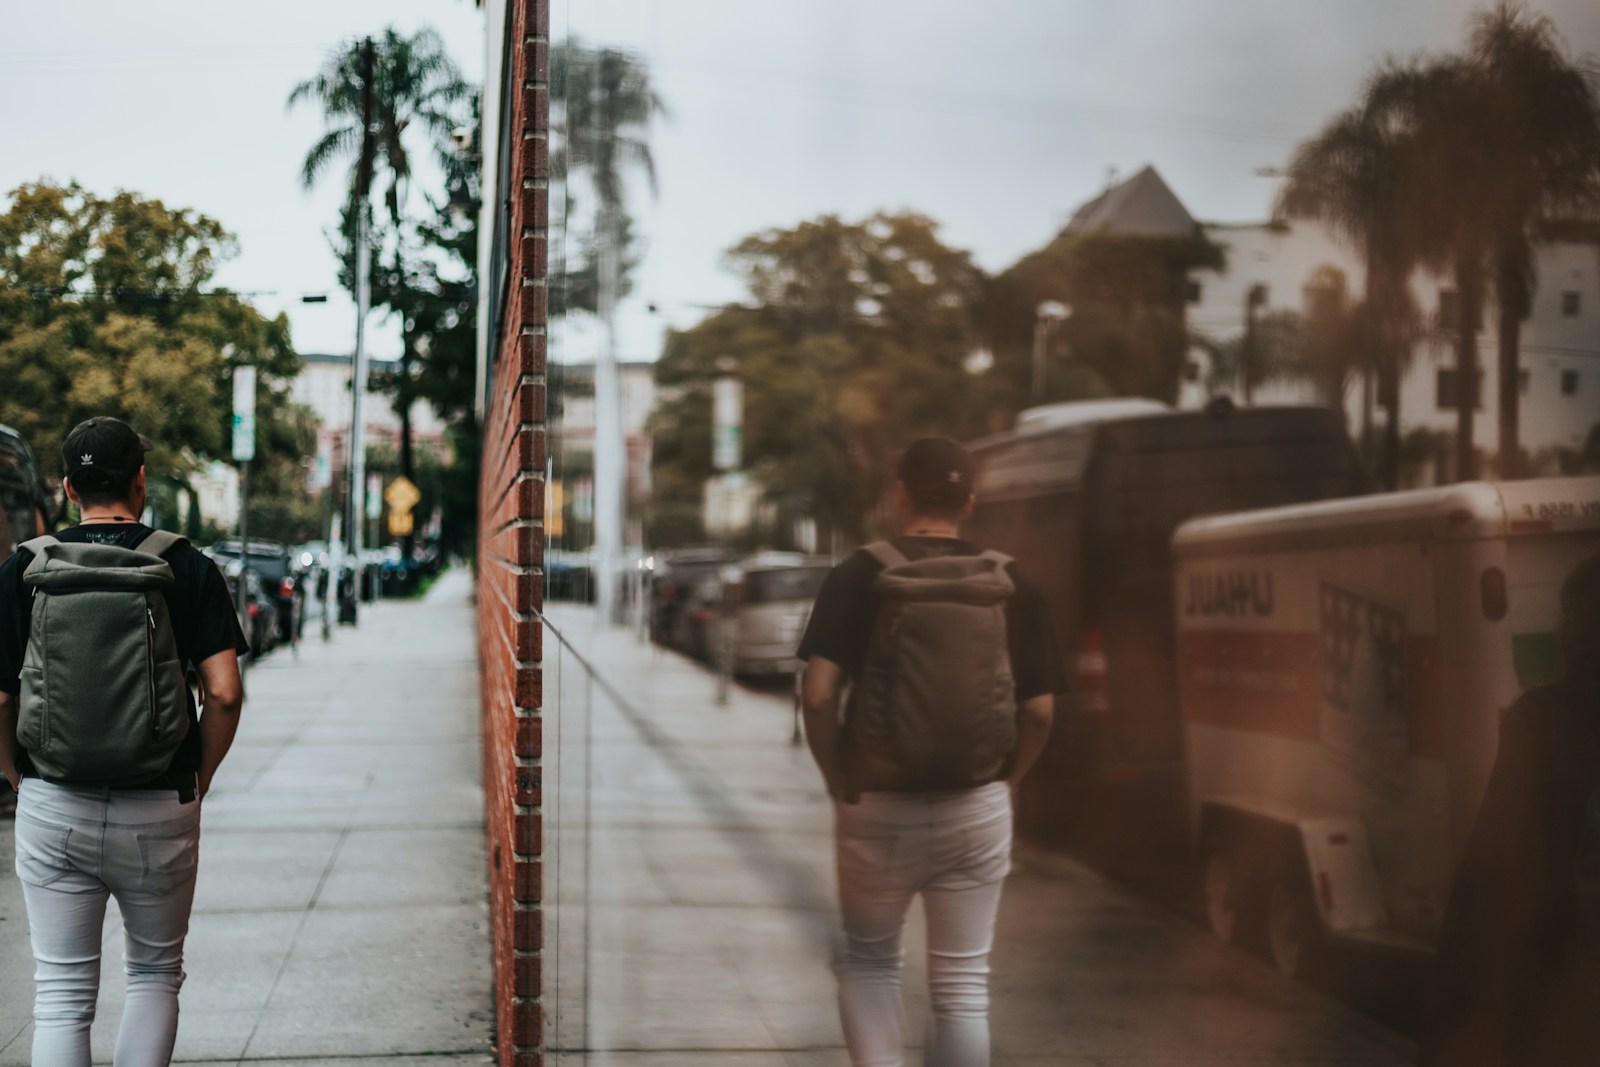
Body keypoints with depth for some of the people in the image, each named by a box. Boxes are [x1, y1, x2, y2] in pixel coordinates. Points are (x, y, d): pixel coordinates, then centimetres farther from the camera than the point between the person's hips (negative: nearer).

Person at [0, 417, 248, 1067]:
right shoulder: (188, 568, -3)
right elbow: (224, 694, -10)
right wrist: (197, 783, 5)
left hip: (52, 810, 0)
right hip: (160, 811, 0)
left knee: (62, 990, 7)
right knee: (155, 972, 19)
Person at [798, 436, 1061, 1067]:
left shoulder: (859, 576, -5)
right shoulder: (1011, 584, 0)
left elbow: (818, 694, -13)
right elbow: (1040, 708, -3)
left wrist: (838, 778, 1)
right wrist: (1003, 780, 11)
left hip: (877, 807, -1)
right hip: (976, 811, 1)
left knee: (869, 959, 20)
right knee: (962, 984, 9)